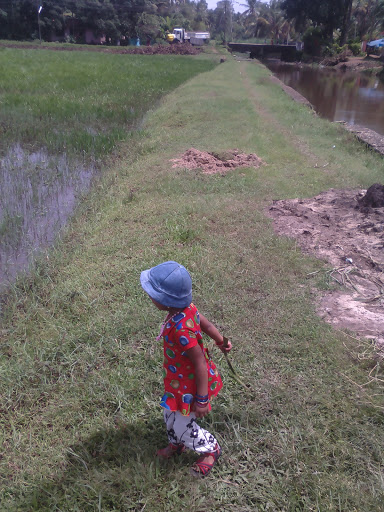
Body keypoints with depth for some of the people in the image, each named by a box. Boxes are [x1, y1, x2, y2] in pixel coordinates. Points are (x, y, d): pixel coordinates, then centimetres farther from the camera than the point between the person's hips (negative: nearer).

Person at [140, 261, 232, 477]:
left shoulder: (182, 330, -40)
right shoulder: (187, 307, -16)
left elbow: (200, 364, -32)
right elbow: (206, 324, 0)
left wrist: (202, 399, -21)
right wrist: (220, 341, 17)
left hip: (188, 384, -8)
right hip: (178, 379, 9)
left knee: (183, 427, 15)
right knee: (171, 413, 29)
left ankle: (211, 449, 43)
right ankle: (176, 444, 58)